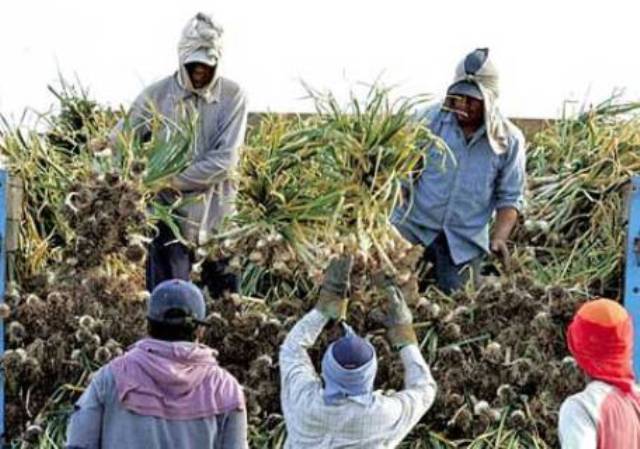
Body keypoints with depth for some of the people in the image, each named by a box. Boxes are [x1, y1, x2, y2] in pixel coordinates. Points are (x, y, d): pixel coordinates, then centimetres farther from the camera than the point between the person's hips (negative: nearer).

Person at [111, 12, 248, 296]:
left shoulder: (232, 97, -4)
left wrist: (175, 180, -17)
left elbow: (225, 160, -12)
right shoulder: (157, 95, -1)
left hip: (217, 216, 0)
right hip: (171, 214, 0)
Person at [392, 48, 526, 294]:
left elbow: (510, 198, 2)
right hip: (413, 228, -1)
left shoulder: (509, 140, -3)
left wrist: (499, 238, -15)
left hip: (465, 241, 1)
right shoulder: (430, 119, -4)